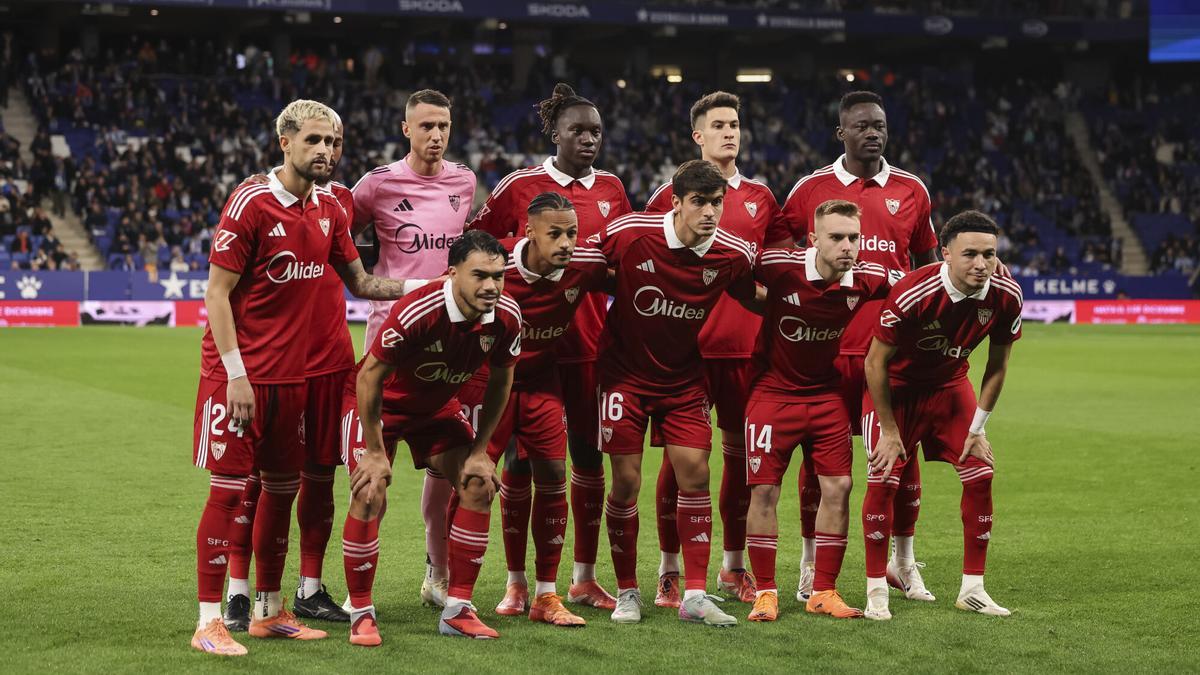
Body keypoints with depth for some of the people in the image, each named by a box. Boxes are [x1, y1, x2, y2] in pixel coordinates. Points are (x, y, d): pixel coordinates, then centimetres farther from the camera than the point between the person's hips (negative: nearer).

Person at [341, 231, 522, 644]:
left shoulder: (506, 316, -20)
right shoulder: (416, 312, -37)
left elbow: (500, 380, -1)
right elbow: (370, 377, -26)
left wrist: (480, 450, -3)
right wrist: (375, 453, -21)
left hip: (439, 404, 5)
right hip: (380, 401, -5)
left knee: (479, 483, -5)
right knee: (370, 495, -19)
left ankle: (457, 610, 4)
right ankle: (361, 615, -4)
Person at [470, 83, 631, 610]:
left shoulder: (611, 190, 8)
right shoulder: (519, 186, -4)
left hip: (589, 339, 4)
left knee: (589, 454, 7)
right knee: (522, 456, 2)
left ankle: (584, 578, 19)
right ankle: (516, 580, 12)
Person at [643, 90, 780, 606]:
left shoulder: (760, 197, 12)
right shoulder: (673, 194, 1)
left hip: (744, 343, 4)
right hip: (687, 344, -4)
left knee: (740, 451, 8)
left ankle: (733, 565, 20)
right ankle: (669, 570, 5)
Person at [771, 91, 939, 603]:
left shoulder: (911, 191, 7)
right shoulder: (811, 189, 3)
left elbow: (927, 263, 17)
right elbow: (772, 252, 10)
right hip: (825, 345, -1)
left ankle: (903, 561, 19)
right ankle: (811, 566, 14)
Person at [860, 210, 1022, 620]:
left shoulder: (1005, 296, -20)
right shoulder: (912, 294, -34)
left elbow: (998, 364, -2)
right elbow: (876, 362, -21)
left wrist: (977, 427, -2)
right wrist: (889, 430, -16)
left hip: (950, 383, 4)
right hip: (896, 386, -4)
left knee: (981, 475, -3)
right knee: (883, 480, -13)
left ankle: (972, 589, 8)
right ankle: (876, 592, -2)